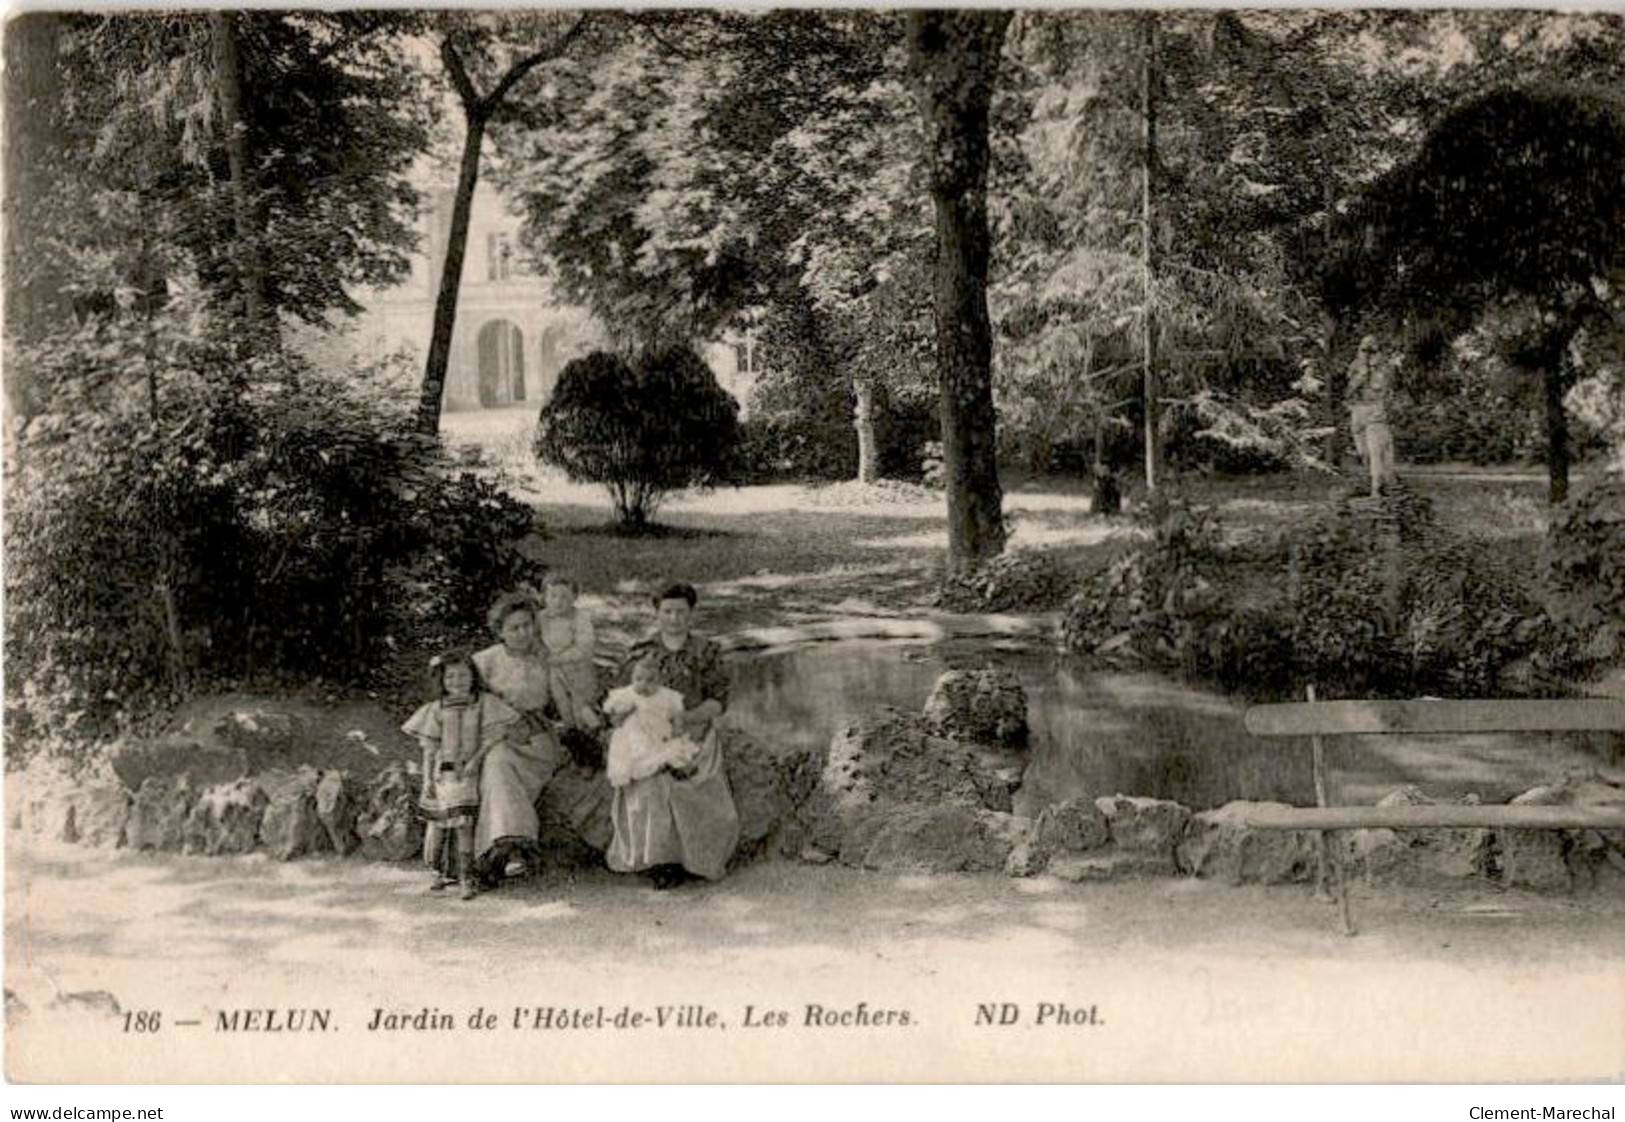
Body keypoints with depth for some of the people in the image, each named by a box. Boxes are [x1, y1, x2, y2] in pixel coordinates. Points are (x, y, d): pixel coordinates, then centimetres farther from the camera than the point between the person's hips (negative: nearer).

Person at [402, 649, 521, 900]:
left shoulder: (484, 704, 3)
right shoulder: (437, 710, 8)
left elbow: (493, 735, -3)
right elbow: (430, 747, 8)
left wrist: (476, 759, -14)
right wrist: (427, 779, 3)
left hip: (469, 773, -2)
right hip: (443, 773, 3)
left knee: (463, 823, -14)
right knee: (439, 824, 5)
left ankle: (466, 879, -9)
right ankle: (442, 872, 24)